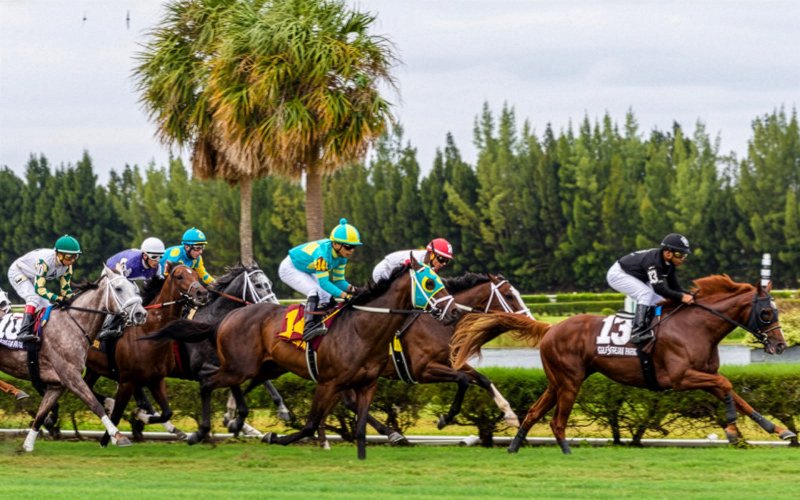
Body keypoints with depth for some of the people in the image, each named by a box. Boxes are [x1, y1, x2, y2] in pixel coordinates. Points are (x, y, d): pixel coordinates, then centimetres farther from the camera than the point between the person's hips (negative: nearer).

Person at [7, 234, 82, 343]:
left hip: (32, 279, 8)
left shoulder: (67, 266, -16)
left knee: (47, 307, -1)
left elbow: (65, 289, -10)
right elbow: (39, 289, -41)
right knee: (34, 297, -30)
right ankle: (24, 332, -40)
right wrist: (58, 299, -50)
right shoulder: (45, 261, -40)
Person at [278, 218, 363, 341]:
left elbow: (338, 280, -6)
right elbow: (323, 282, -41)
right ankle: (308, 326, -34)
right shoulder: (322, 253, -39)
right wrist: (345, 295, -49)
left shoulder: (341, 255, -13)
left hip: (306, 271, 9)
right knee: (314, 291, -28)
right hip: (290, 269, -9)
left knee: (327, 297, 1)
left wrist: (352, 289, -26)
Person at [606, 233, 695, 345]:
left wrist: (687, 295, -23)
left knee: (658, 301, 3)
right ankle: (638, 330, -33)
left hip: (636, 278, 10)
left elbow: (674, 287, -5)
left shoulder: (669, 264, -9)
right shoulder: (653, 261, -36)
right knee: (647, 293, -28)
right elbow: (659, 288, -42)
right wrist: (681, 297, -47)